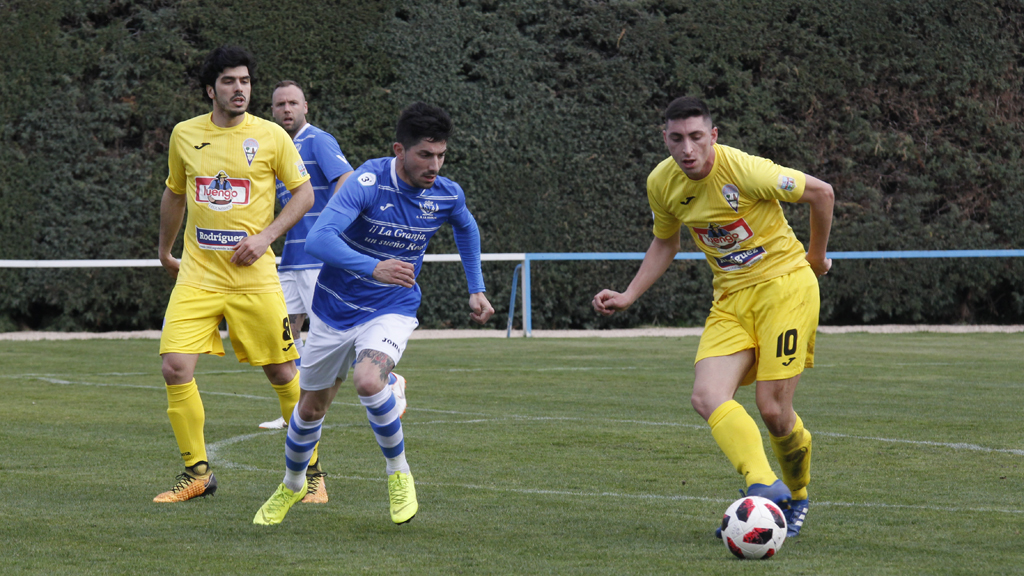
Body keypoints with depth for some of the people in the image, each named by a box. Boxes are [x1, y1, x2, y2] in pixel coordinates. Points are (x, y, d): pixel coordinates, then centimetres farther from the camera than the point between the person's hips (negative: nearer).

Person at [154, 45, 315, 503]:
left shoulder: (271, 136, -2)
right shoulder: (185, 135, 6)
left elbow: (303, 193, 4)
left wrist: (266, 236, -9)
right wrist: (164, 251, 29)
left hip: (254, 276, -2)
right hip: (197, 275, 2)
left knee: (282, 373, 2)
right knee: (175, 367, -13)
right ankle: (197, 471, 1)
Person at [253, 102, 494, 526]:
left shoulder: (447, 196, -10)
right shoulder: (368, 183, -25)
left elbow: (466, 228, 17)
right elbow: (318, 239, -38)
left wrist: (476, 289, 16)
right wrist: (374, 268, -51)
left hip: (392, 311, 0)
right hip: (336, 310, 0)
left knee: (368, 382, -31)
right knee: (311, 408, 14)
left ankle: (398, 473, -8)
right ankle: (292, 484, 43)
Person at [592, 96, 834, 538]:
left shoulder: (745, 171, -21)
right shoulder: (662, 184, -2)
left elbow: (820, 193, -7)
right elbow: (665, 242, 19)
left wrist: (816, 258, 5)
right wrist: (629, 296, 10)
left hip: (783, 283, -6)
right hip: (731, 298, 6)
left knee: (773, 409, -10)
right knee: (707, 397, -19)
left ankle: (796, 497, 18)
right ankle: (764, 485, -32)